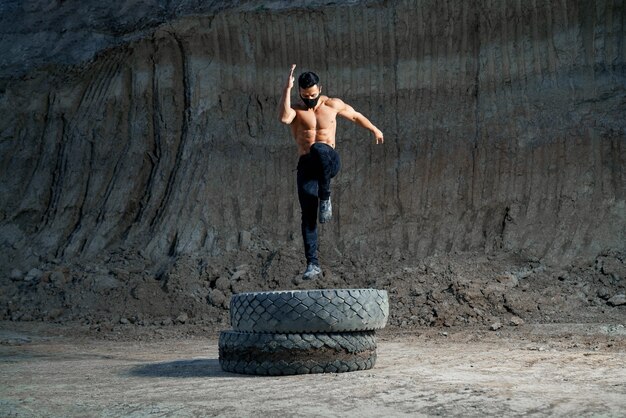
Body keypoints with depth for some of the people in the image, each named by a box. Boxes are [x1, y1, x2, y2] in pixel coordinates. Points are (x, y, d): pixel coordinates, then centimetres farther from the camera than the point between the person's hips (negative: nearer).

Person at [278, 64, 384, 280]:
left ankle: (325, 197, -22)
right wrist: (287, 88, -24)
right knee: (308, 214, -10)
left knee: (319, 148, -38)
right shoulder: (295, 109, 4)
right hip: (306, 165, 1)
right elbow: (284, 118, -22)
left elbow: (355, 116, 26)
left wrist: (374, 130, 36)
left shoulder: (332, 105, 8)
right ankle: (312, 263, -6)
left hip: (330, 162, -1)